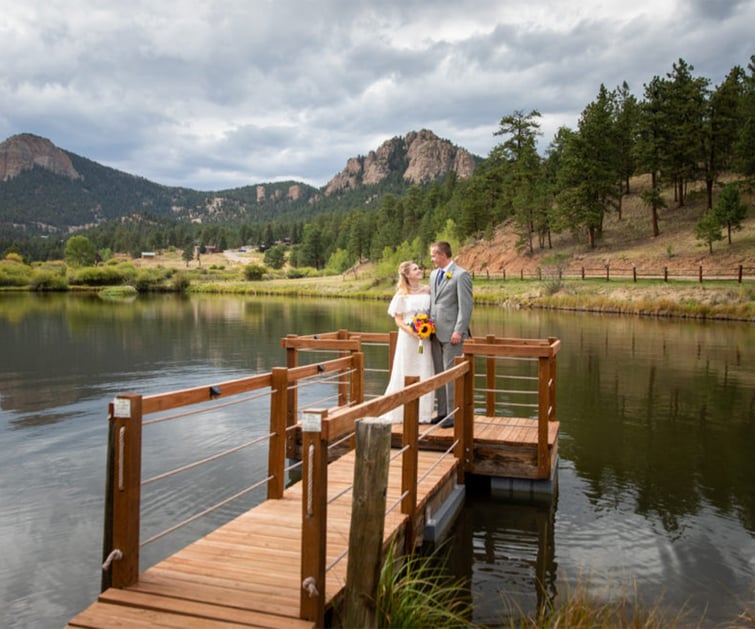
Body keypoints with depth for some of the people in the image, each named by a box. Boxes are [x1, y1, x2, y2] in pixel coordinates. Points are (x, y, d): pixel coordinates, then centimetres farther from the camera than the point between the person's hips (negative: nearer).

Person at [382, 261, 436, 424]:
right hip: (407, 337, -3)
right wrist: (412, 331, -19)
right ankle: (401, 413, 14)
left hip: (425, 338, 3)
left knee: (424, 375, 3)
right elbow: (398, 320, -3)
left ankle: (421, 414, 12)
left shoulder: (427, 291, 6)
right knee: (406, 374, 3)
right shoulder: (402, 294, -2)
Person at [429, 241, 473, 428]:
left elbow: (466, 306, -12)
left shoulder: (461, 275, -8)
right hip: (436, 332, 8)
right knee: (438, 374, 11)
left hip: (452, 333, -8)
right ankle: (442, 412, 19)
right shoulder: (434, 275, 16)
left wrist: (458, 331, -17)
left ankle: (453, 414, 4)